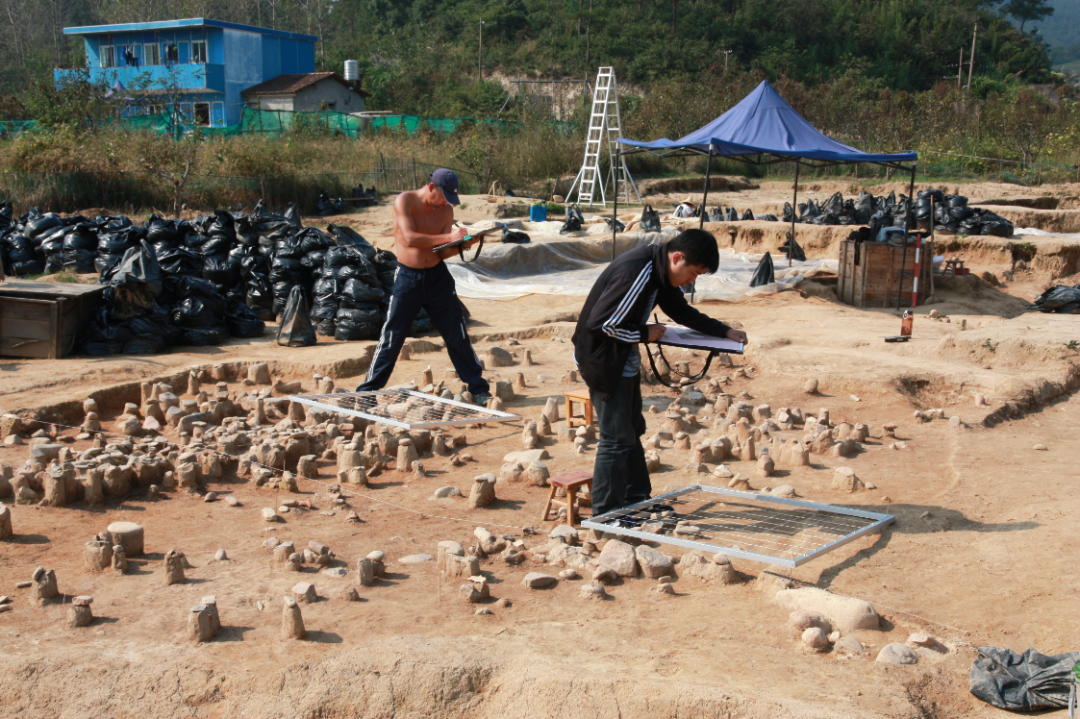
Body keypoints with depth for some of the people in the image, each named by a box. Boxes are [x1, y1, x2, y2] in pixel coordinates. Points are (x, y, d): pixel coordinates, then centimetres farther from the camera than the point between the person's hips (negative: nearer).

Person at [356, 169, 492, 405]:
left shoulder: (446, 210, 2)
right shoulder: (404, 201, -11)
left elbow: (443, 252, 0)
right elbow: (410, 239, -24)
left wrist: (460, 245, -21)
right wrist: (449, 237, -25)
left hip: (438, 276, 4)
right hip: (408, 277, -3)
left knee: (458, 334, 4)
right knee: (392, 336, 0)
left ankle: (479, 389, 13)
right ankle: (367, 391, 12)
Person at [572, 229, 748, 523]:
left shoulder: (659, 270, 4)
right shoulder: (636, 274, -28)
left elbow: (682, 311, 17)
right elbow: (599, 323, -28)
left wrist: (724, 331, 9)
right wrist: (644, 334, -16)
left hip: (624, 361, 10)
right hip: (604, 361, -10)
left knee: (632, 431, 17)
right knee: (617, 438, -4)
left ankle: (638, 500, 30)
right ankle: (605, 516, 7)